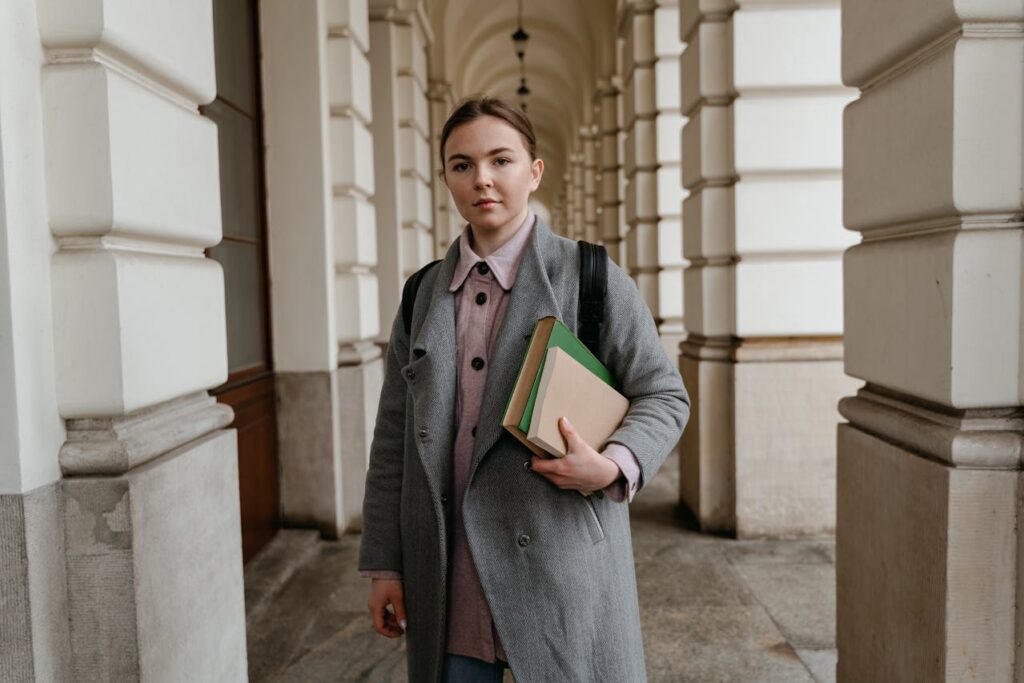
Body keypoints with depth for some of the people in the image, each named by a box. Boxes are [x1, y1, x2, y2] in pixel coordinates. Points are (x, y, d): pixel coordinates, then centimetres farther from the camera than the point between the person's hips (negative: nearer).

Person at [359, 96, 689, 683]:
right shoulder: (424, 296, 8)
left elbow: (665, 396, 1)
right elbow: (394, 437, 9)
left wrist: (613, 465, -19)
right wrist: (385, 564, 7)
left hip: (561, 572, -3)